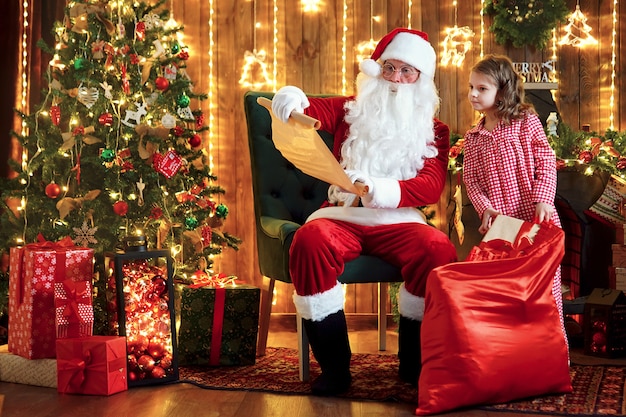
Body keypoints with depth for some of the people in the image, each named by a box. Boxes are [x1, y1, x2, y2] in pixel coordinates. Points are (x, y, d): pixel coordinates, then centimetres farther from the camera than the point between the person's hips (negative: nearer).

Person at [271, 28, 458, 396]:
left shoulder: (434, 131, 12)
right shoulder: (351, 111, 16)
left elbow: (432, 186, -5)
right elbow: (308, 108, 2)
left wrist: (379, 189, -24)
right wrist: (292, 101, -25)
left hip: (398, 220, 0)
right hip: (342, 215, 0)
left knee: (439, 250, -31)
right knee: (310, 241, -33)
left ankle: (415, 364, -13)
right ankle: (334, 367, -24)